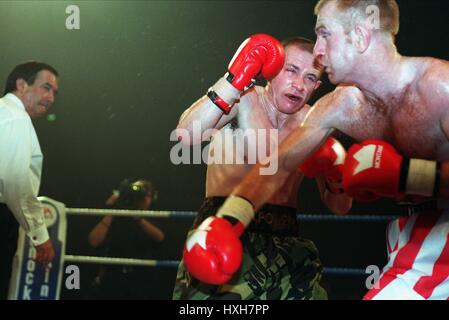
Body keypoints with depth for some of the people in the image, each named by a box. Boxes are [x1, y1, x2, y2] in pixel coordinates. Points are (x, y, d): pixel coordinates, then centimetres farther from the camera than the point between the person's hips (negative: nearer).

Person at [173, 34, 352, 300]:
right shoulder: (241, 100, -4)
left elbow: (341, 207, 11)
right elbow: (187, 135, -26)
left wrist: (334, 173, -9)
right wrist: (236, 79, -29)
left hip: (284, 242, 4)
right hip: (225, 230, -4)